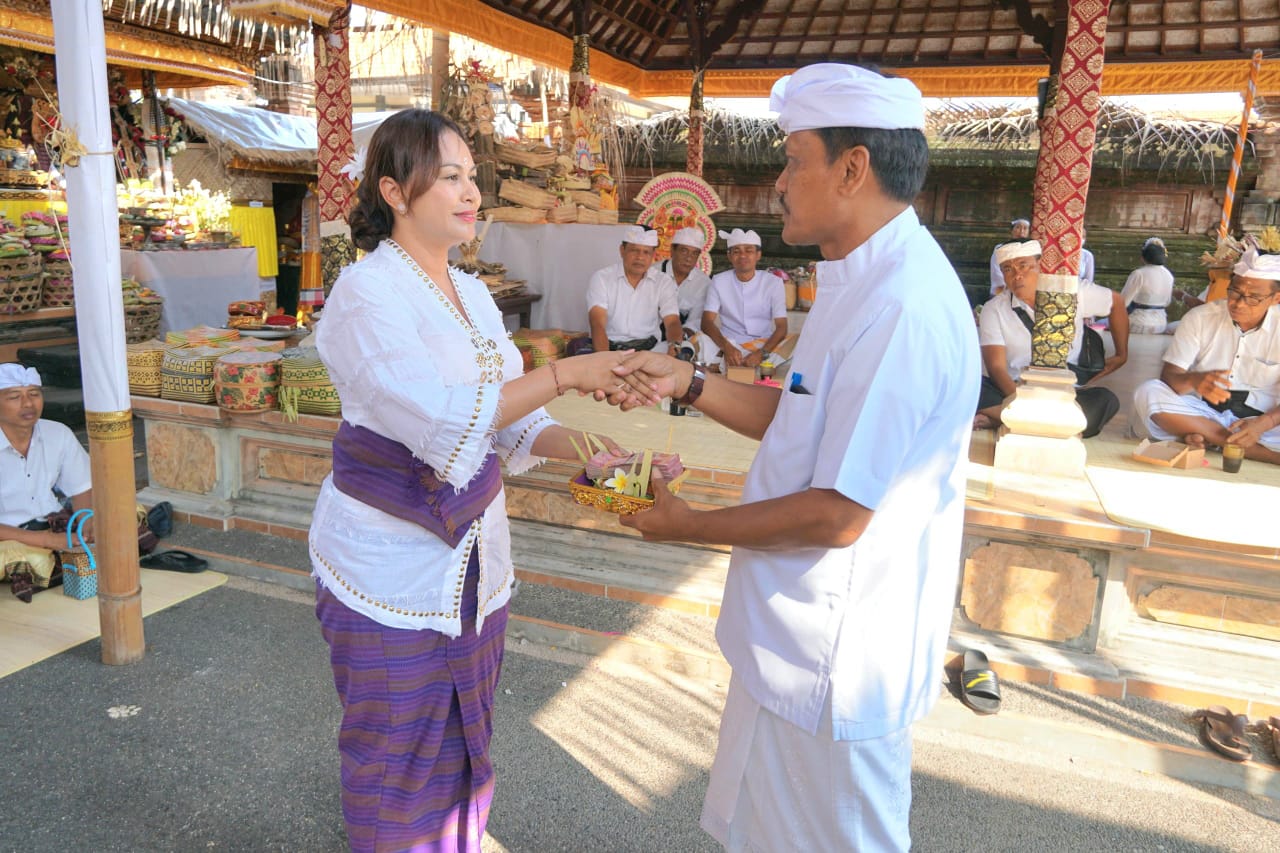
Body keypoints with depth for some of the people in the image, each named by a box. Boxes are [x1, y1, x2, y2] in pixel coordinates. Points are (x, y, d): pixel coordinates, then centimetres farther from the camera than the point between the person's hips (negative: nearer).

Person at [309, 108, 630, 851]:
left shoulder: (471, 292, 8)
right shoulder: (366, 294, -16)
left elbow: (510, 419, 7)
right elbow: (441, 421, -28)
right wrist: (565, 374, -25)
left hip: (473, 558, 7)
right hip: (393, 572, -7)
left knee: (462, 746, 22)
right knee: (402, 763, 12)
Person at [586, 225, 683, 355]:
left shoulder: (664, 282, 7)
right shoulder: (601, 278, -1)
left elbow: (672, 322, -4)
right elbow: (597, 324, -13)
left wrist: (676, 346, -29)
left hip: (648, 349, 2)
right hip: (609, 347, -2)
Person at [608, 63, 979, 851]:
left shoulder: (902, 307, -28)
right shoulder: (868, 280, 7)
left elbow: (838, 515, -27)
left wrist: (691, 526, -14)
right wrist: (687, 382, 1)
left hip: (833, 656, -9)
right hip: (797, 631, 9)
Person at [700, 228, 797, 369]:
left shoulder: (773, 282, 2)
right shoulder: (719, 281, 4)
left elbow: (781, 327, -5)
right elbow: (707, 322, -6)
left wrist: (762, 353, -26)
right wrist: (727, 347, -28)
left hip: (764, 344, 0)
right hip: (729, 343, 0)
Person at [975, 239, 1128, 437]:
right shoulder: (993, 310, -1)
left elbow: (1115, 302, 22)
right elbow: (996, 367, -10)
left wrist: (1121, 354, 23)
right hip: (1013, 390, -2)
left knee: (1105, 401, -31)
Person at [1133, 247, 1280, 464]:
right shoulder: (1200, 317, 0)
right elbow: (1168, 376, -8)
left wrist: (1262, 424, -26)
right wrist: (1194, 381, -31)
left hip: (1261, 417, -2)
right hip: (1202, 411, 2)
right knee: (1148, 392, -29)